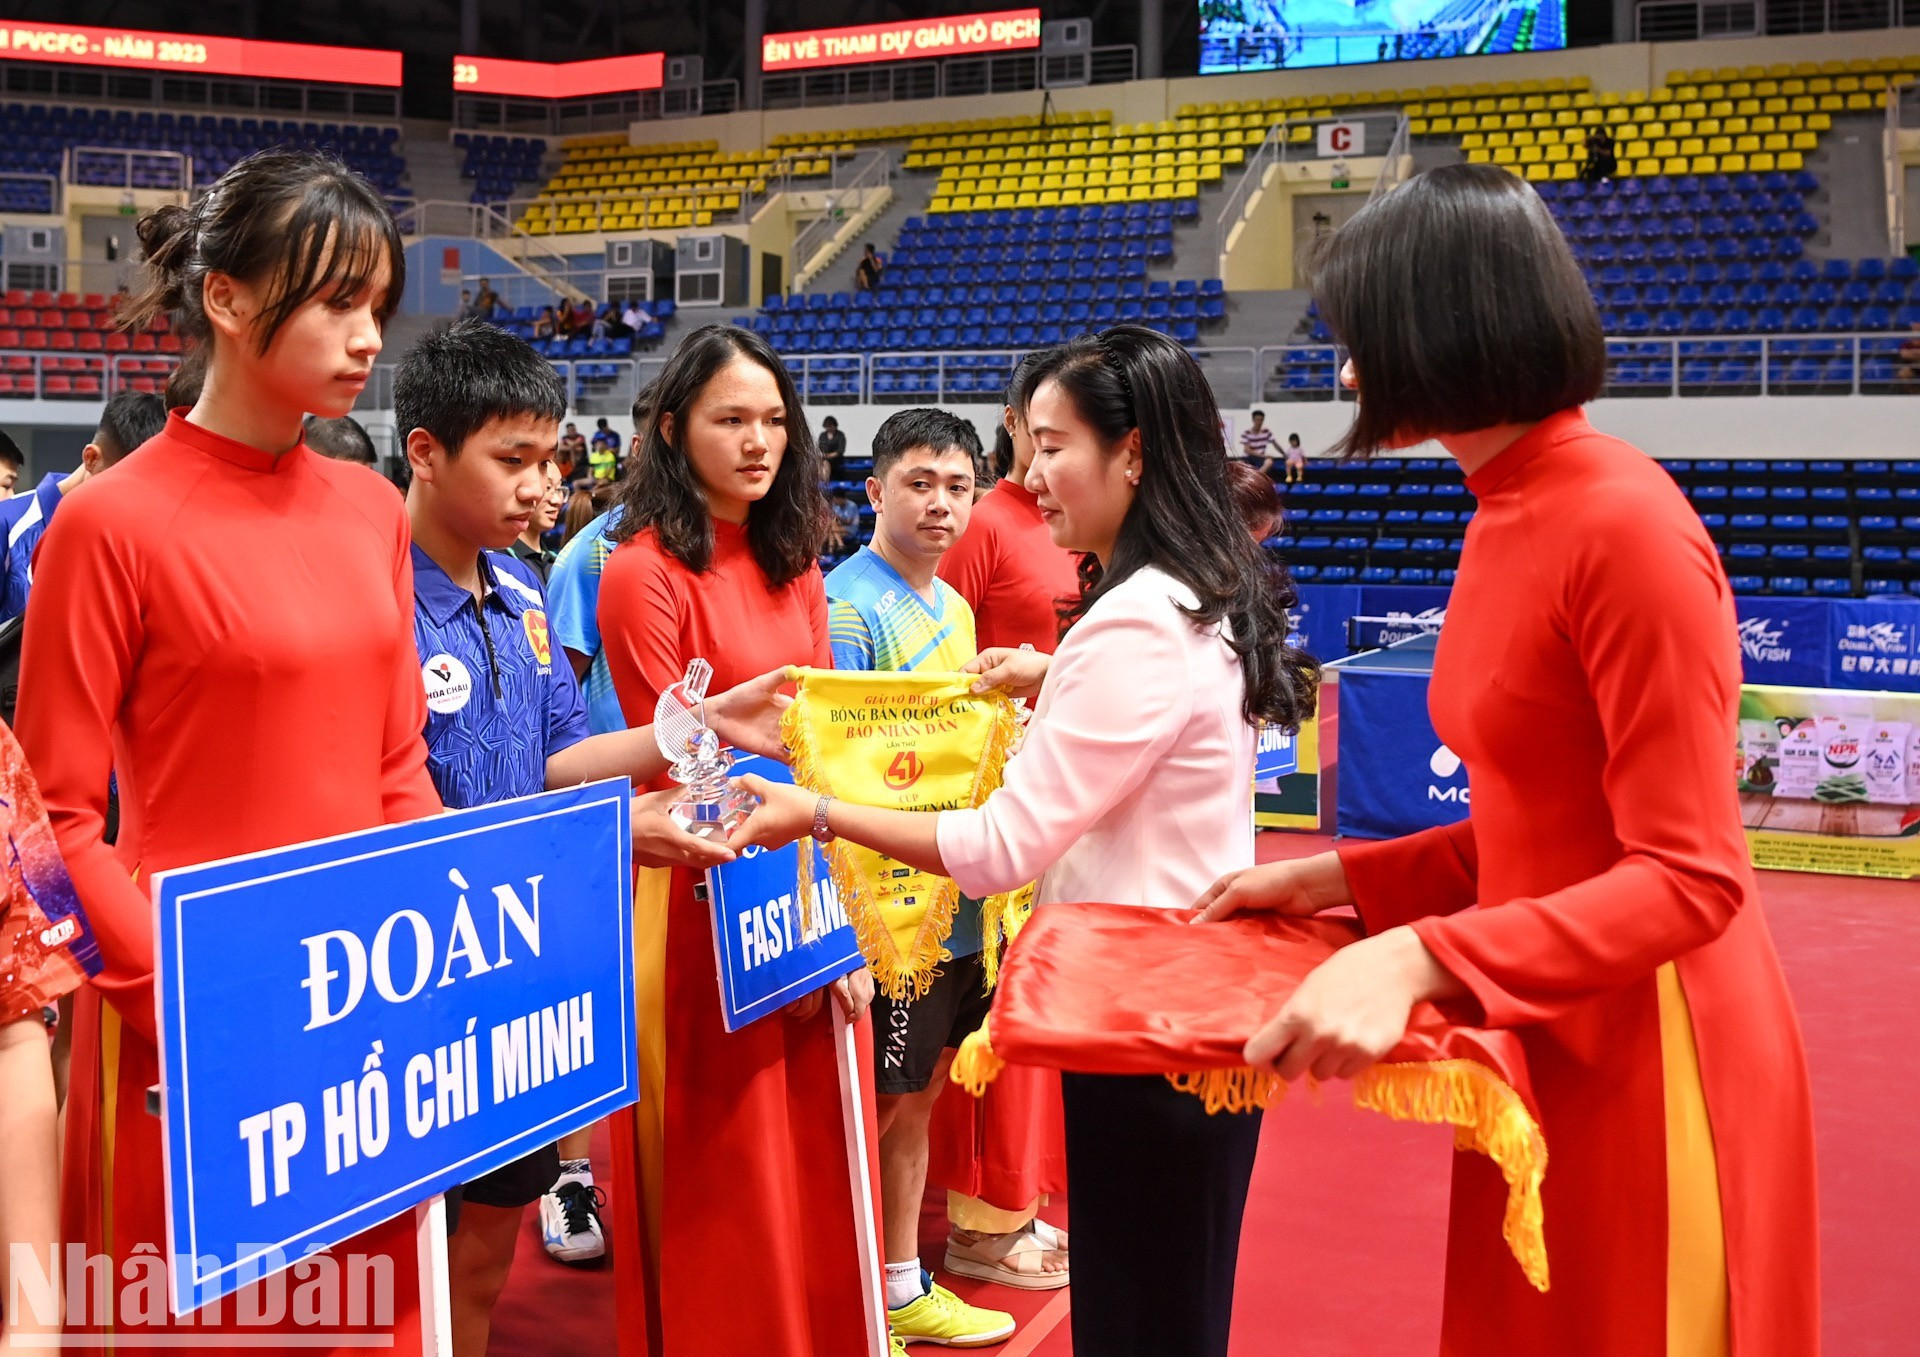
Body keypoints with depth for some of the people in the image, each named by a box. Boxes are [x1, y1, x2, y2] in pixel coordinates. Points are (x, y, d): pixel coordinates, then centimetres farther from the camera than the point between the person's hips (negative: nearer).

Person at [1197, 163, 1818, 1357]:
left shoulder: (1623, 525, -20)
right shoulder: (1511, 518, 6)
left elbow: (1689, 878, -22)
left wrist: (1416, 957, -30)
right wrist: (1337, 880, 9)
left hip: (1647, 1066, -8)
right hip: (1547, 1047, 8)